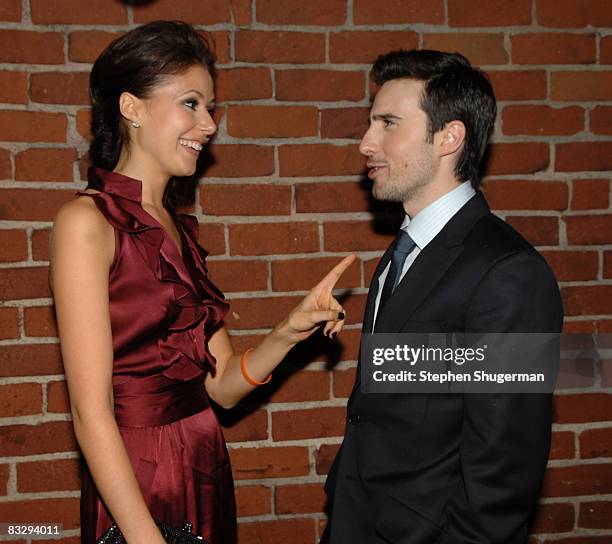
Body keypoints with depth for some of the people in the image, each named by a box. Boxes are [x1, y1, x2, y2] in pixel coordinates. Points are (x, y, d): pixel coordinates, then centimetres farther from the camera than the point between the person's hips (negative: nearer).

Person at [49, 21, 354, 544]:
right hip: (135, 482, -7)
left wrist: (289, 333, -11)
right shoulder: (87, 221, -14)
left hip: (207, 469, 7)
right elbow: (90, 412, -18)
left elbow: (222, 385, 5)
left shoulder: (179, 227, 10)